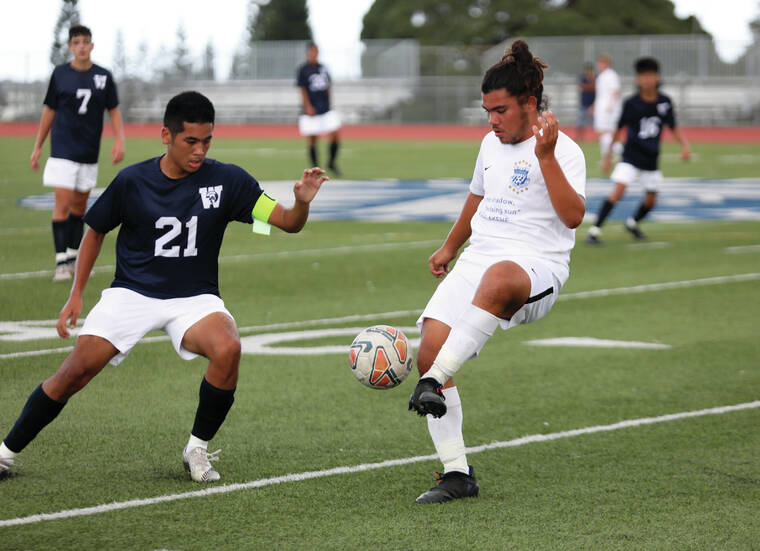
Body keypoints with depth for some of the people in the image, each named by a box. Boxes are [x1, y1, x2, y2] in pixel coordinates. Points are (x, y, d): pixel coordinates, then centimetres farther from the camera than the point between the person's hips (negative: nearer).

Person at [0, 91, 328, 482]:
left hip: (194, 298, 0)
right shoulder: (132, 181, -4)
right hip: (132, 293, 0)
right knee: (75, 372, -14)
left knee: (228, 349, -32)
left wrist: (301, 203, -30)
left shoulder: (227, 180, -6)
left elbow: (287, 222, -7)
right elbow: (95, 231, 11)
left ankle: (197, 449, -10)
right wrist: (76, 294, 7)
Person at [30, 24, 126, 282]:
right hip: (63, 151, -3)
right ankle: (62, 261, -9)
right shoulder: (60, 74, 0)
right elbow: (49, 111, 7)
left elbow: (113, 111, 8)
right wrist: (38, 147, 8)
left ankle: (74, 257, 22)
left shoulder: (103, 76, 3)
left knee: (79, 206, 11)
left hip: (89, 153, 3)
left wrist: (119, 141, -7)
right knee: (63, 204, -11)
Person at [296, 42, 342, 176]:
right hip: (311, 111, -5)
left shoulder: (323, 68, 11)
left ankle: (332, 162, 16)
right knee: (312, 140, 0)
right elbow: (303, 90, -8)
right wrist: (308, 107, -15)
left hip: (326, 110, 5)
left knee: (336, 135, -3)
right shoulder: (303, 70, -4)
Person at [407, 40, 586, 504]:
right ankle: (457, 474, -10)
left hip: (537, 267, -7)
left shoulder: (563, 150, -3)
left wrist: (546, 156, -23)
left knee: (498, 278, -45)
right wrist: (449, 248, 39)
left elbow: (573, 215, -18)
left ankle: (434, 383, -46)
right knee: (430, 346, -15)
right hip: (478, 258, 7)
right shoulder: (492, 144, 19)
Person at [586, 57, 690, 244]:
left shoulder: (664, 102, -3)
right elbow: (620, 129, 0)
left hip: (651, 159, 4)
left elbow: (673, 127, 8)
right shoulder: (631, 103, -10)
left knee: (650, 201, 11)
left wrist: (684, 144, -9)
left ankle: (632, 223, 41)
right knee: (618, 190, -21)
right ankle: (595, 229, -19)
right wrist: (608, 155, 2)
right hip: (631, 156, -4)